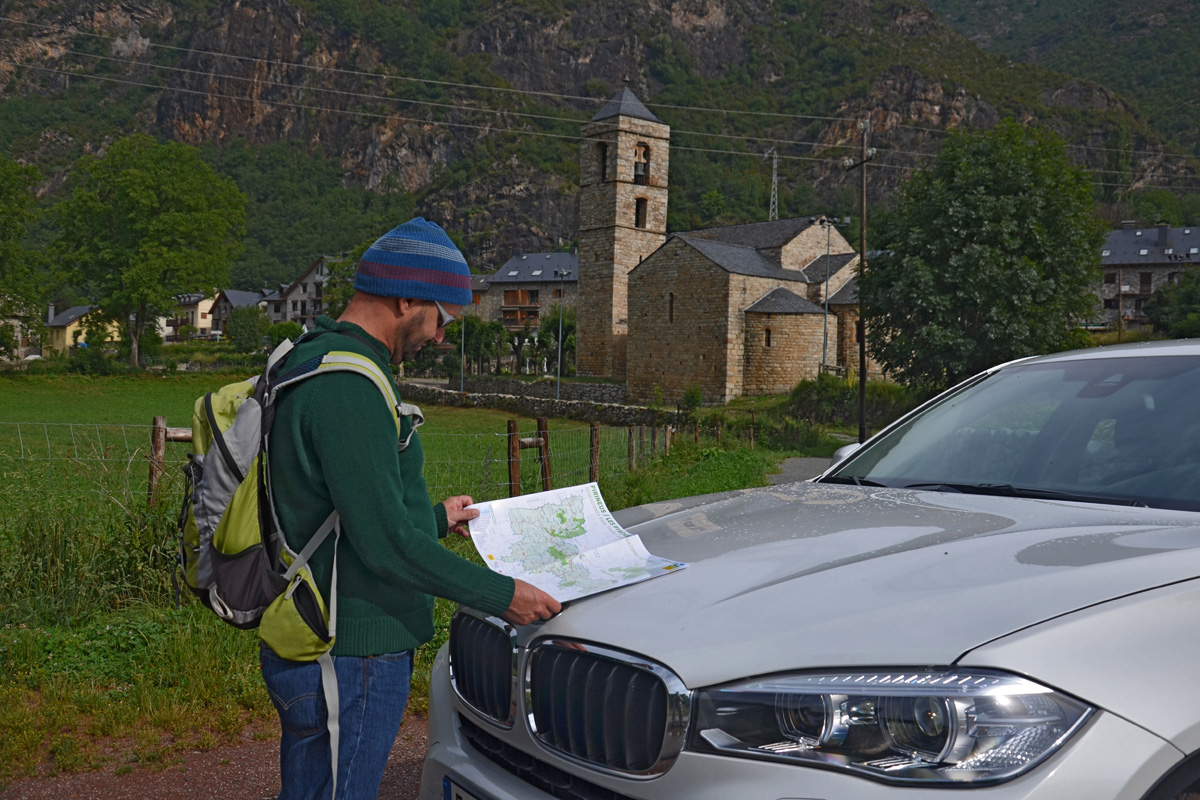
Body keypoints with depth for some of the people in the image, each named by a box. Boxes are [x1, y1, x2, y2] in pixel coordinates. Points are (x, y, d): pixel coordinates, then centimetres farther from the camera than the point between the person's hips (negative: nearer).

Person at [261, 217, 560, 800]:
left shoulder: (312, 362, 12)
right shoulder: (347, 386, -23)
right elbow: (385, 545, -25)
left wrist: (435, 518, 28)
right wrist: (501, 595, -17)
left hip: (309, 645, 11)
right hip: (349, 658, -11)